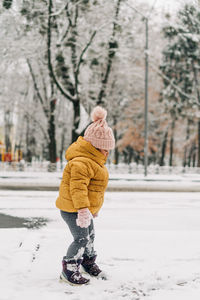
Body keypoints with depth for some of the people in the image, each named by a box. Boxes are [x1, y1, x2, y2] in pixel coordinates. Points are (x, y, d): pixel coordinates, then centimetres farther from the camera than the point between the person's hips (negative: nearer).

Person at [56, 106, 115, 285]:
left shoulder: (94, 160, 14)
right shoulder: (82, 161, -24)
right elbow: (78, 186, -34)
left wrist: (94, 207, 33)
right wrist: (83, 209, -39)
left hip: (85, 208, 11)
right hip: (73, 208, -11)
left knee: (90, 236, 22)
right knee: (81, 238, -10)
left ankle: (89, 263, 42)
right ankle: (69, 270, 1)